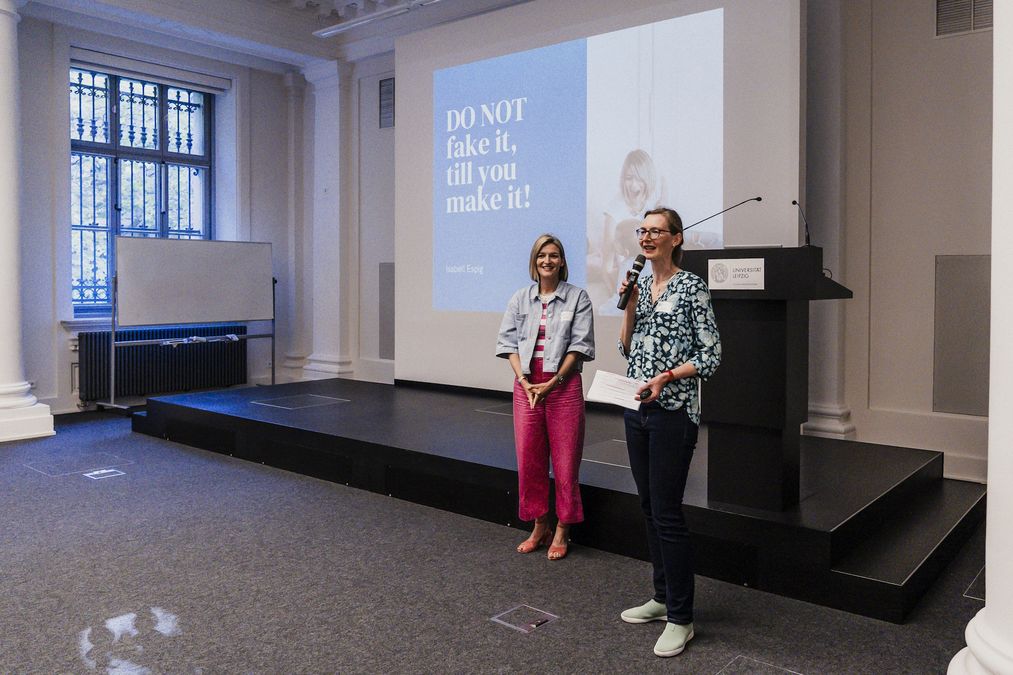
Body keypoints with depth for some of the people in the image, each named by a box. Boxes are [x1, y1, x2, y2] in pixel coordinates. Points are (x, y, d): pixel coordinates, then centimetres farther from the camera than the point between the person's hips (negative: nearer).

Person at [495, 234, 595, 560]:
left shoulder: (578, 297, 0)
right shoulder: (520, 299, 9)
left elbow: (580, 345, -5)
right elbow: (508, 341, 5)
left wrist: (552, 383, -12)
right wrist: (524, 381, -8)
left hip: (564, 386, -3)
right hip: (526, 386, 3)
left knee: (565, 461, 2)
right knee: (528, 460, 7)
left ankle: (562, 532, 17)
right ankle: (539, 527, 23)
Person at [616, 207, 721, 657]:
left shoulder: (692, 287, -8)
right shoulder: (639, 285, 12)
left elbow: (711, 356, -10)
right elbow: (626, 348, 11)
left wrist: (667, 376, -22)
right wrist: (629, 305, -1)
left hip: (672, 411, -7)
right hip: (637, 409, 7)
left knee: (667, 512, -4)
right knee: (650, 506, 14)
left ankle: (680, 618, 9)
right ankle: (663, 597, 29)